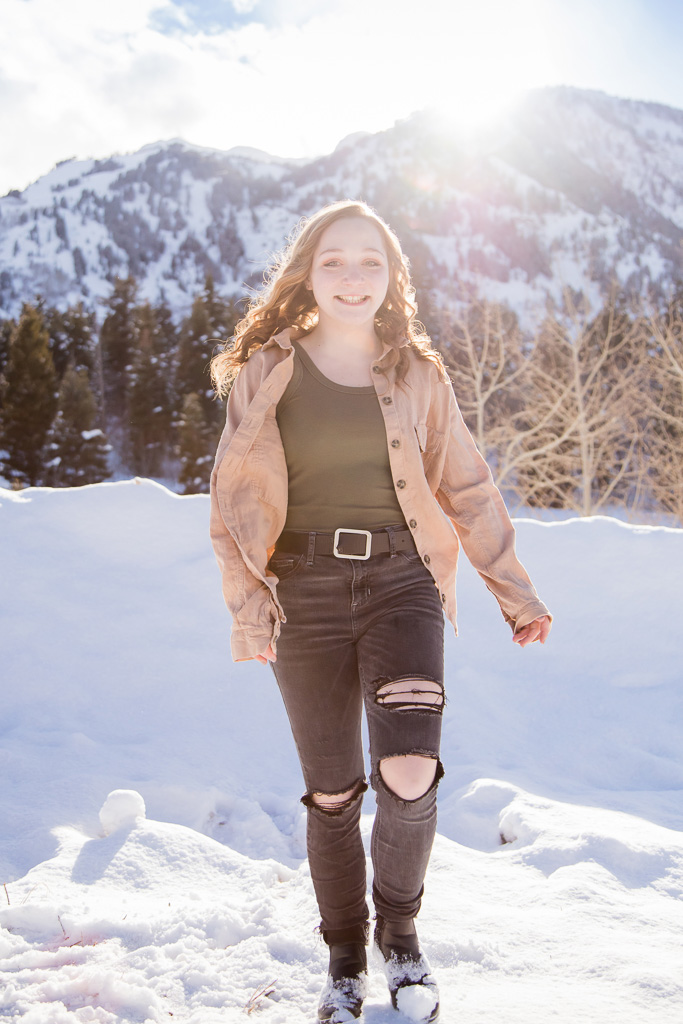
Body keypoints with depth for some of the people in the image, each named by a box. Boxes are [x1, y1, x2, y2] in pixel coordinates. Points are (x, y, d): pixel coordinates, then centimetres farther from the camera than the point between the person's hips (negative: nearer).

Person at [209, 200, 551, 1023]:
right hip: (305, 591, 0)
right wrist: (247, 601, -10)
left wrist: (513, 590, 12)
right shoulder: (267, 372, 3)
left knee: (409, 772, -17)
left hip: (400, 581, 0)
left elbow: (465, 487, 12)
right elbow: (237, 497, 2)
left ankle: (399, 930, 13)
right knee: (332, 792, 5)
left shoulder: (416, 373, 7)